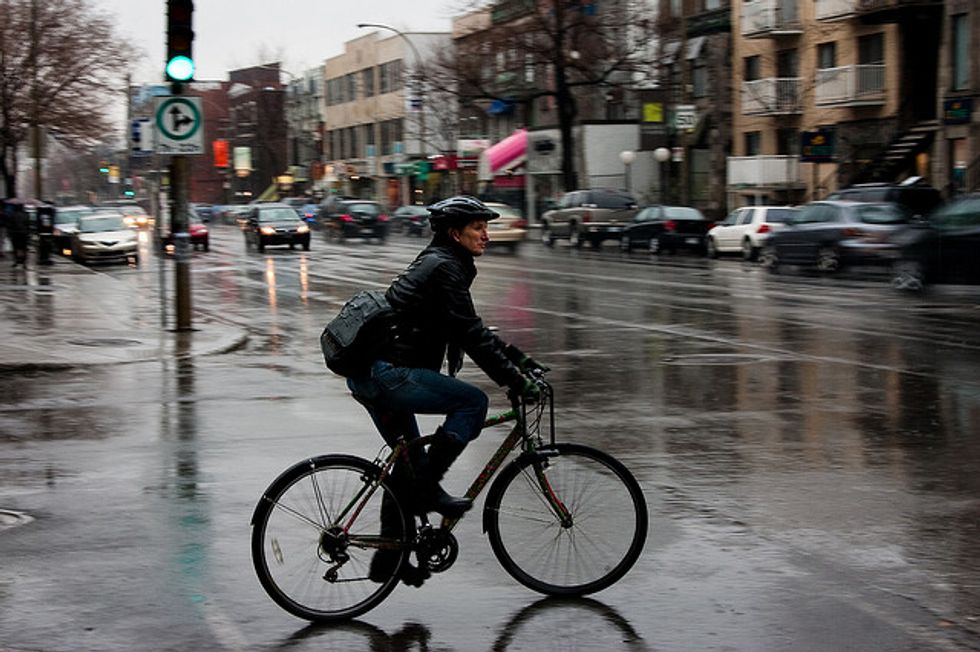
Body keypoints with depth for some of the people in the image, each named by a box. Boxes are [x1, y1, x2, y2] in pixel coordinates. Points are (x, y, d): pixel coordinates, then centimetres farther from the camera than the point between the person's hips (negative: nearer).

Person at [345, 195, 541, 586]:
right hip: (385, 373, -11)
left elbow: (473, 330, 25)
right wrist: (516, 381, -18)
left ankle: (388, 560, 25)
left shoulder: (440, 263, 19)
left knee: (411, 459, 18)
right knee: (473, 402, -11)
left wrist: (519, 359, 21)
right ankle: (427, 488, -5)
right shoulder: (445, 268, -12)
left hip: (371, 373, 11)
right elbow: (471, 336, -19)